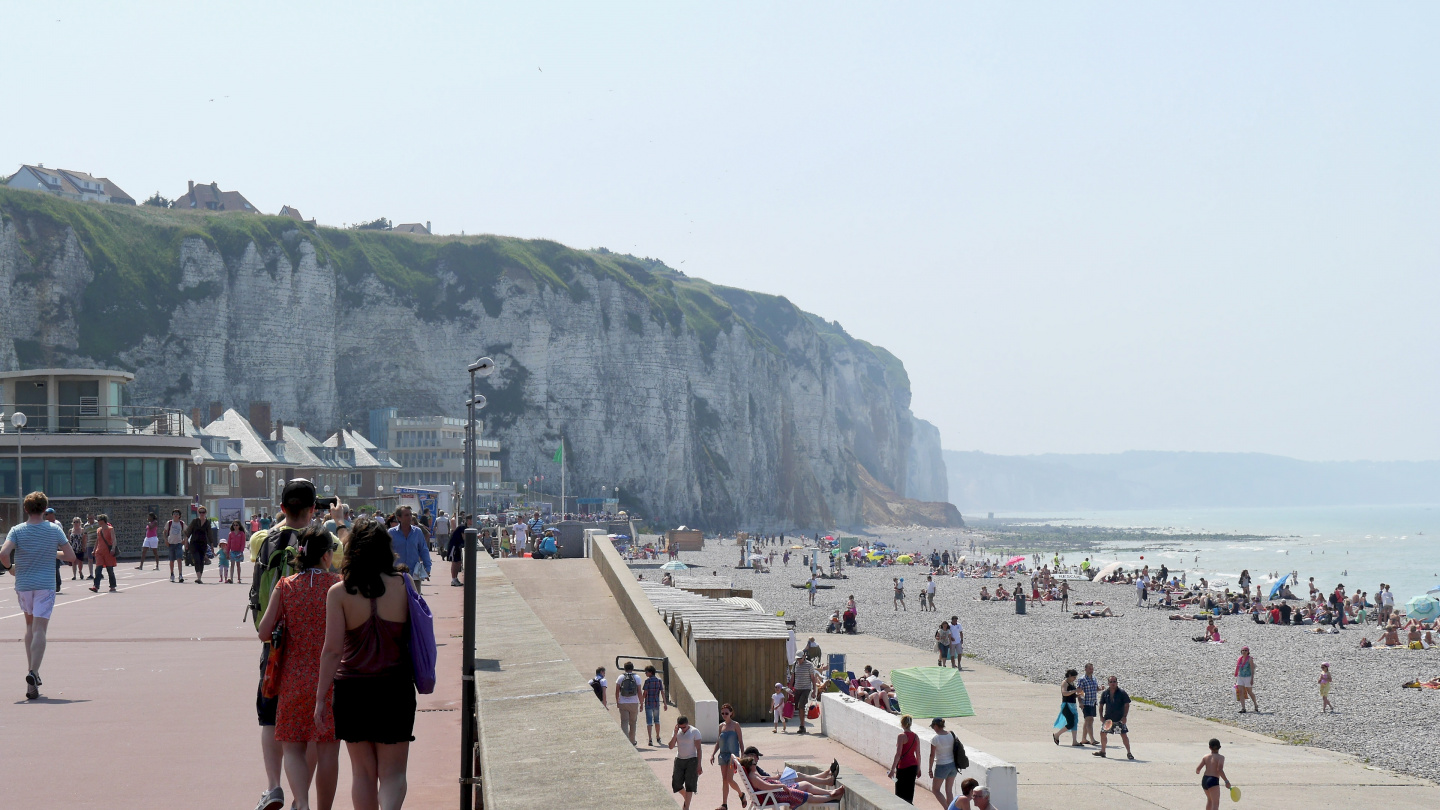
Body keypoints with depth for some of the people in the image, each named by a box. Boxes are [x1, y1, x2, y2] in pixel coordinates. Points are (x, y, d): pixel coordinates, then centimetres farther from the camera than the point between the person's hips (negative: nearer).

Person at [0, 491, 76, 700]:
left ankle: (31, 669, 21)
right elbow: (70, 556, 0)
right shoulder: (54, 530, -2)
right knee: (39, 630, -7)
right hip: (45, 585, -2)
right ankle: (33, 672, -25)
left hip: (23, 585, 2)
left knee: (30, 625, 22)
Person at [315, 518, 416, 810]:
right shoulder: (402, 586, -5)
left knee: (362, 771, 15)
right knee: (392, 772, 4)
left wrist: (321, 696, -6)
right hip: (395, 687, 0)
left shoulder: (339, 592, -8)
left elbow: (333, 650, -11)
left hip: (352, 688, 0)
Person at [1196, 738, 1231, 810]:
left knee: (1210, 799, 30)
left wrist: (1197, 771, 28)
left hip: (1204, 780, 6)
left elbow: (1198, 769, 4)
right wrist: (1226, 781, -18)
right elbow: (1220, 770, -20)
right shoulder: (1220, 757, -4)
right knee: (1215, 803, -14)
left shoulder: (1205, 757, 9)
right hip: (1213, 781, -6)